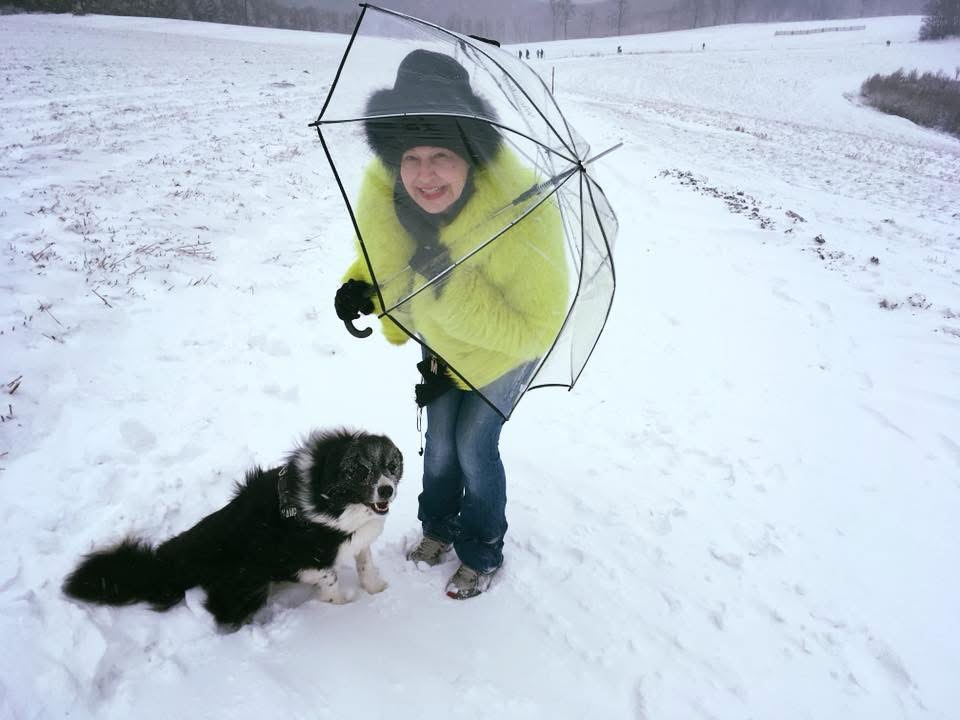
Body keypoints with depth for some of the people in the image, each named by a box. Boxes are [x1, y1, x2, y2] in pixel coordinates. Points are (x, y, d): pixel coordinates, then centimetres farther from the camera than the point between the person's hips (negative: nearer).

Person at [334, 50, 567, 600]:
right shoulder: (383, 190, -27)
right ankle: (439, 526, 45)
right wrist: (361, 285, -25)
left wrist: (448, 281, -40)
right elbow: (383, 254, -2)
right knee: (440, 437, 15)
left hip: (510, 346, -4)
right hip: (442, 339, 5)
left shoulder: (524, 211, -42)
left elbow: (536, 329, -32)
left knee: (474, 444, 1)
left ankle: (483, 555, 29)